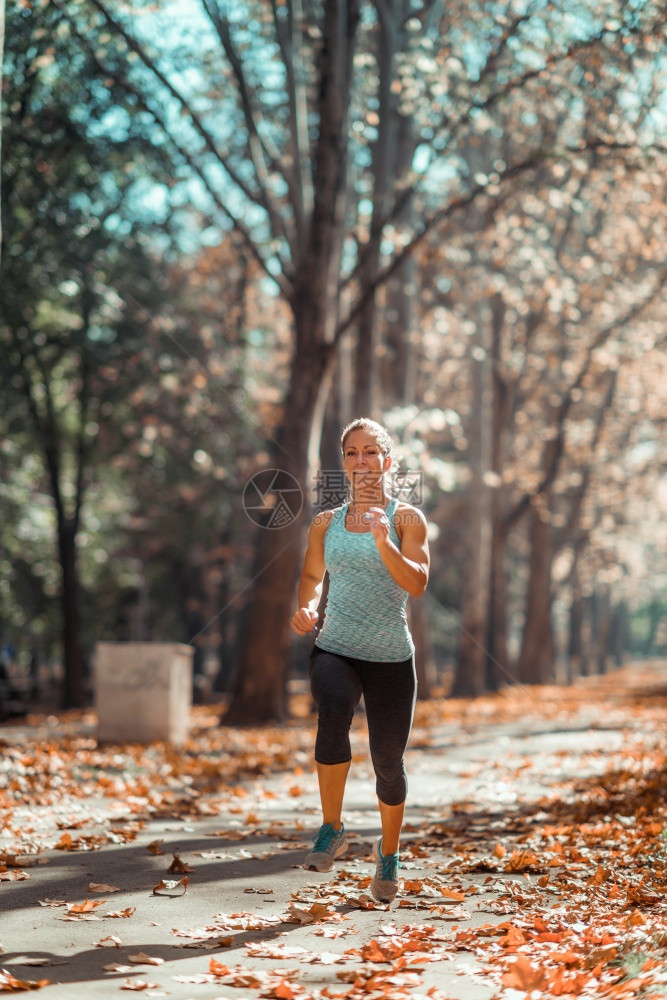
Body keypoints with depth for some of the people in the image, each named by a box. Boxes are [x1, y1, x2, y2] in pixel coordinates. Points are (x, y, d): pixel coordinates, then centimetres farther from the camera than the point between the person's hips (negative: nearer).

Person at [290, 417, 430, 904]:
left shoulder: (407, 518, 0)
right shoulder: (325, 523, 8)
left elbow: (417, 584, -12)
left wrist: (383, 541, -26)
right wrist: (306, 607, 1)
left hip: (391, 657, -1)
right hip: (335, 649, 1)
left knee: (388, 761, 5)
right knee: (333, 710, -33)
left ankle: (389, 854, 34)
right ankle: (332, 830, -19)